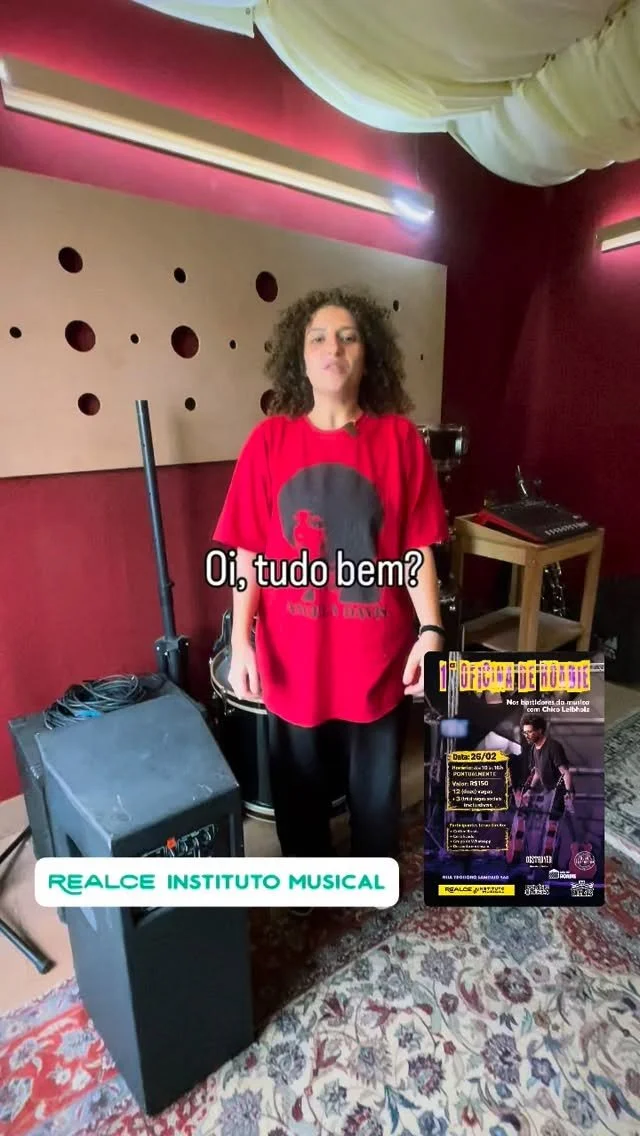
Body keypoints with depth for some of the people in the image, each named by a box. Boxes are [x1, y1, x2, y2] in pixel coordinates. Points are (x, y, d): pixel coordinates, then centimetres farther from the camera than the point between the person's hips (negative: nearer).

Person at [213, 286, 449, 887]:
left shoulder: (399, 438, -5)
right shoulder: (269, 440, -5)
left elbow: (419, 548, -3)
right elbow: (248, 552, -3)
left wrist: (430, 630, -11)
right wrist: (240, 640, -6)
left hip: (376, 650, 0)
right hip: (293, 651, 1)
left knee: (376, 776, 21)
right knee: (299, 777, 21)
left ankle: (376, 872, 53)